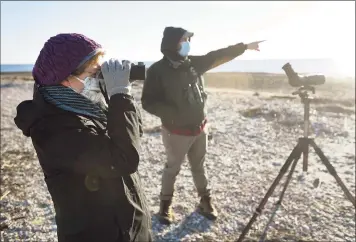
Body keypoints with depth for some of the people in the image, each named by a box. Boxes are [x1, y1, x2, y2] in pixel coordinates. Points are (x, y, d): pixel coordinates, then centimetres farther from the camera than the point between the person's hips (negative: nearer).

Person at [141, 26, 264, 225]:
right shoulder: (158, 70, -16)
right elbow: (148, 102, -16)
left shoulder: (194, 63, 1)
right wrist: (172, 114, -27)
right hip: (177, 131, -5)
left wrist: (245, 46, 8)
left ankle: (206, 201, 35)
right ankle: (166, 204, 32)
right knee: (173, 168, 12)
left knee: (199, 167, 19)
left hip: (199, 128, 5)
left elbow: (218, 56, 8)